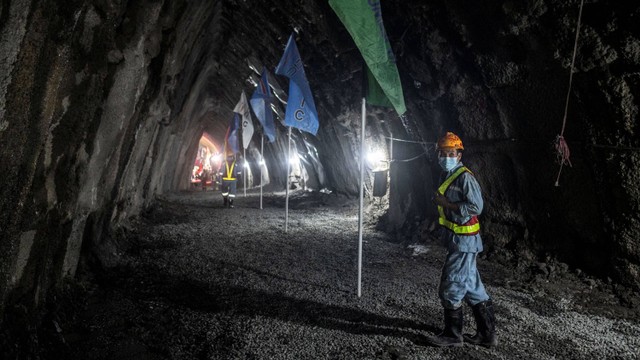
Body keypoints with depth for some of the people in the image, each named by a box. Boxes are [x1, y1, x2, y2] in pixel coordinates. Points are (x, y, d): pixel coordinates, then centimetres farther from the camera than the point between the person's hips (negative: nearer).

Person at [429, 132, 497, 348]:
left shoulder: (465, 177, -15)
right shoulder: (447, 176, 14)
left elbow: (476, 207, -22)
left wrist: (446, 204, -19)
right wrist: (441, 202, 8)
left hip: (463, 241, -10)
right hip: (458, 240, 10)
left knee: (451, 287, -2)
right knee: (472, 287, 15)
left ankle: (453, 335, 13)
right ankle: (487, 334, 25)